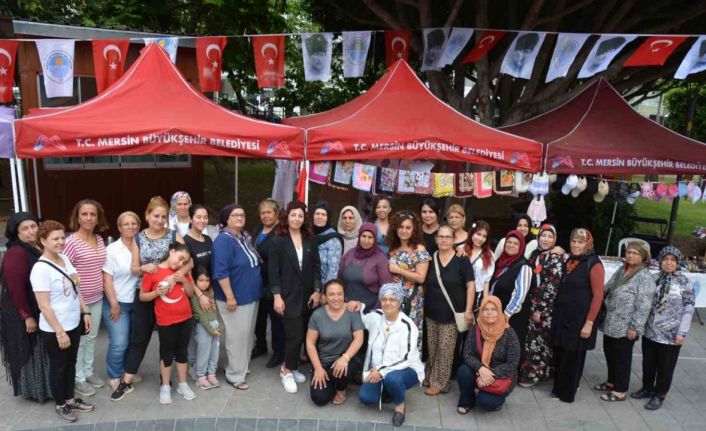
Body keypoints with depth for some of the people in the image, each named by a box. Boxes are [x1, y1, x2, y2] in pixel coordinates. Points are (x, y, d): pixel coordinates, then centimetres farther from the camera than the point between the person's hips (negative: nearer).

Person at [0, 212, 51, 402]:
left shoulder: (41, 249, 5)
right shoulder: (15, 254, -21)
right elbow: (15, 288, -23)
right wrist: (27, 316, -21)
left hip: (42, 311, 8)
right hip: (22, 314, -8)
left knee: (42, 351, 19)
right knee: (29, 352, 7)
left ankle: (44, 386, 34)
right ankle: (33, 390, 23)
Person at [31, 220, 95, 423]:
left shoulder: (65, 258, 1)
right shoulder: (41, 269, -21)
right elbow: (44, 306, -21)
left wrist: (85, 312, 10)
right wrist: (59, 332, -19)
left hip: (74, 324, 7)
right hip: (54, 330, -7)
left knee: (71, 363, 20)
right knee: (58, 367, 12)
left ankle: (70, 399, 37)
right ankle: (60, 405, 31)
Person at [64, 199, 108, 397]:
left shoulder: (99, 240, 4)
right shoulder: (71, 242, -17)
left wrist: (105, 291, 11)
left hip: (97, 298, 7)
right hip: (78, 300, -6)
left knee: (92, 338, 19)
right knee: (79, 340, 7)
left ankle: (88, 372, 34)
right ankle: (78, 379, 22)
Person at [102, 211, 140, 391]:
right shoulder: (112, 249, -9)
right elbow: (107, 279, -11)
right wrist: (114, 304, -12)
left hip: (136, 302, 4)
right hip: (117, 302, -4)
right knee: (119, 343, -5)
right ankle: (114, 376, 16)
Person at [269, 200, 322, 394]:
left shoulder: (310, 239, 6)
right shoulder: (278, 241, -5)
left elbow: (316, 266, 7)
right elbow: (273, 270, -7)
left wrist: (317, 291, 0)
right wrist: (277, 296, -12)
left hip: (307, 295, 4)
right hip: (289, 296, -4)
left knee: (301, 334, 9)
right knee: (295, 335, -6)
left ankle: (291, 367, 28)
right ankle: (287, 371, 15)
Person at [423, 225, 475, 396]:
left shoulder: (462, 260, -7)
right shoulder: (430, 258, 3)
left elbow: (470, 285, -7)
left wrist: (468, 310, -11)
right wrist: (423, 306, 10)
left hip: (451, 313, -4)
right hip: (431, 312, 4)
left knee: (445, 350, 1)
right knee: (432, 348, 11)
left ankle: (439, 382, 13)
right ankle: (429, 377, 27)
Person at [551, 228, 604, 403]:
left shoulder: (594, 264, -11)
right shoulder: (569, 261, 10)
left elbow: (598, 296, -14)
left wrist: (589, 322, -16)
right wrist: (555, 313, 12)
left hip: (579, 318, -6)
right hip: (561, 316, 6)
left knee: (573, 357, 7)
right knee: (559, 354, 11)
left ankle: (567, 393, 21)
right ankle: (558, 387, 28)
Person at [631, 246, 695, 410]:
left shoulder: (684, 283, -9)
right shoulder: (653, 278, 1)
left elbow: (689, 309, -9)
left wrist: (682, 332, -13)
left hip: (670, 335, -4)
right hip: (650, 332, 4)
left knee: (665, 367, 10)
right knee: (648, 363, 16)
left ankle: (659, 395, 25)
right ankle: (647, 388, 35)